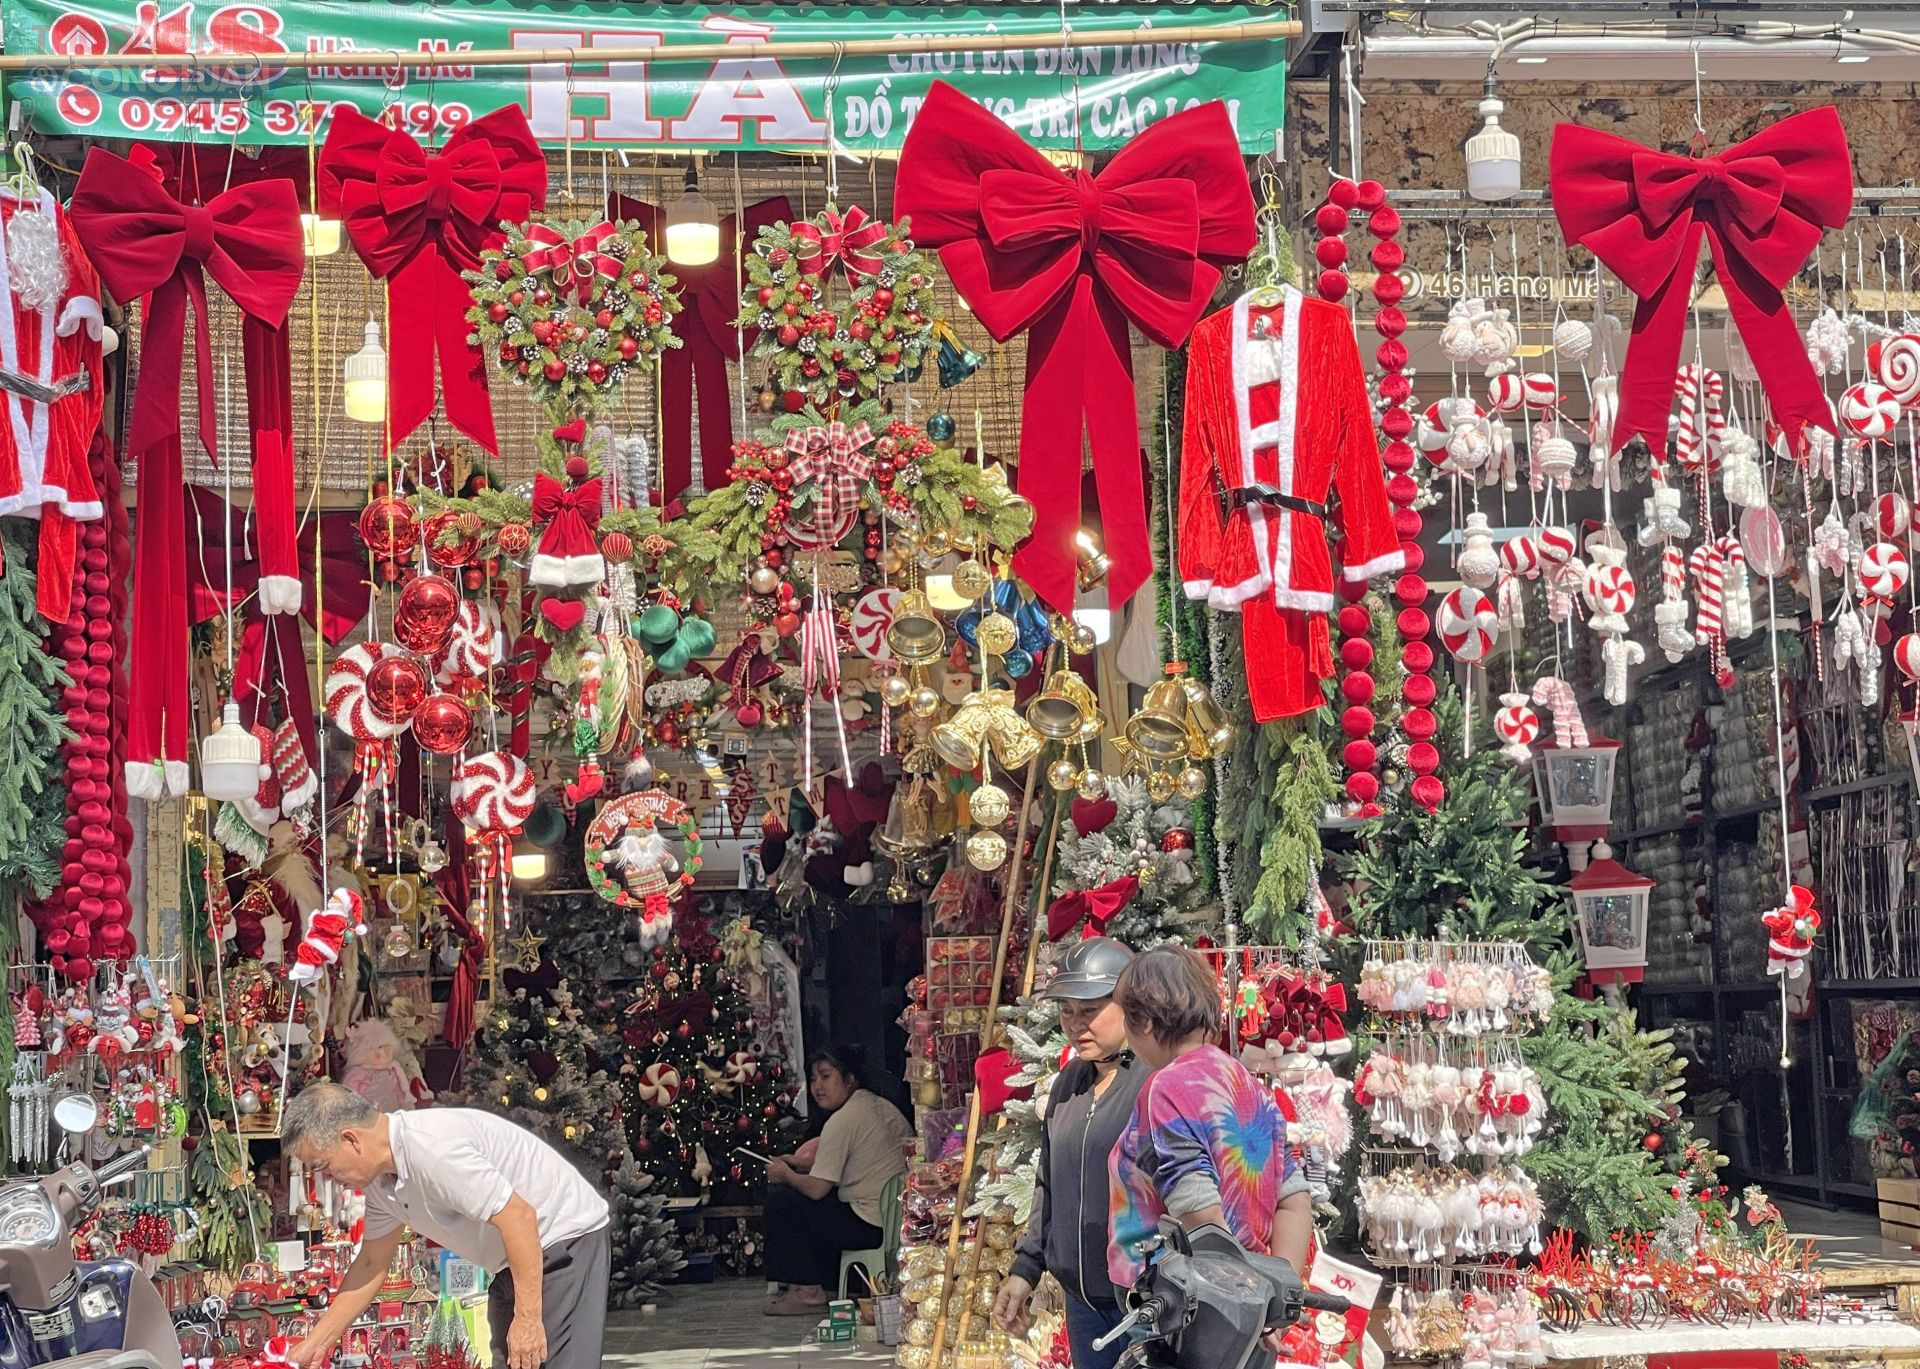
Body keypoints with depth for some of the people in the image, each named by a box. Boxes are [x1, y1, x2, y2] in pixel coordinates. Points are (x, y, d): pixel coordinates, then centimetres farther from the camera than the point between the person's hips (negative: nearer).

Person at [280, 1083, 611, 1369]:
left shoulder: (430, 1148, -28)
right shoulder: (380, 1178, 3)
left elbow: (519, 1216, -30)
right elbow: (372, 1264, 16)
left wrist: (528, 1317, -28)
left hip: (567, 1239, -10)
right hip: (513, 1262, 10)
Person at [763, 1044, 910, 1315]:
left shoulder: (842, 1120, -14)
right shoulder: (881, 1105, 14)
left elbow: (817, 1189, -14)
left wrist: (785, 1174, 6)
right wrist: (802, 1165, 19)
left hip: (873, 1226, -10)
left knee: (780, 1201, 0)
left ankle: (807, 1292, 5)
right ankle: (827, 1284, 27)